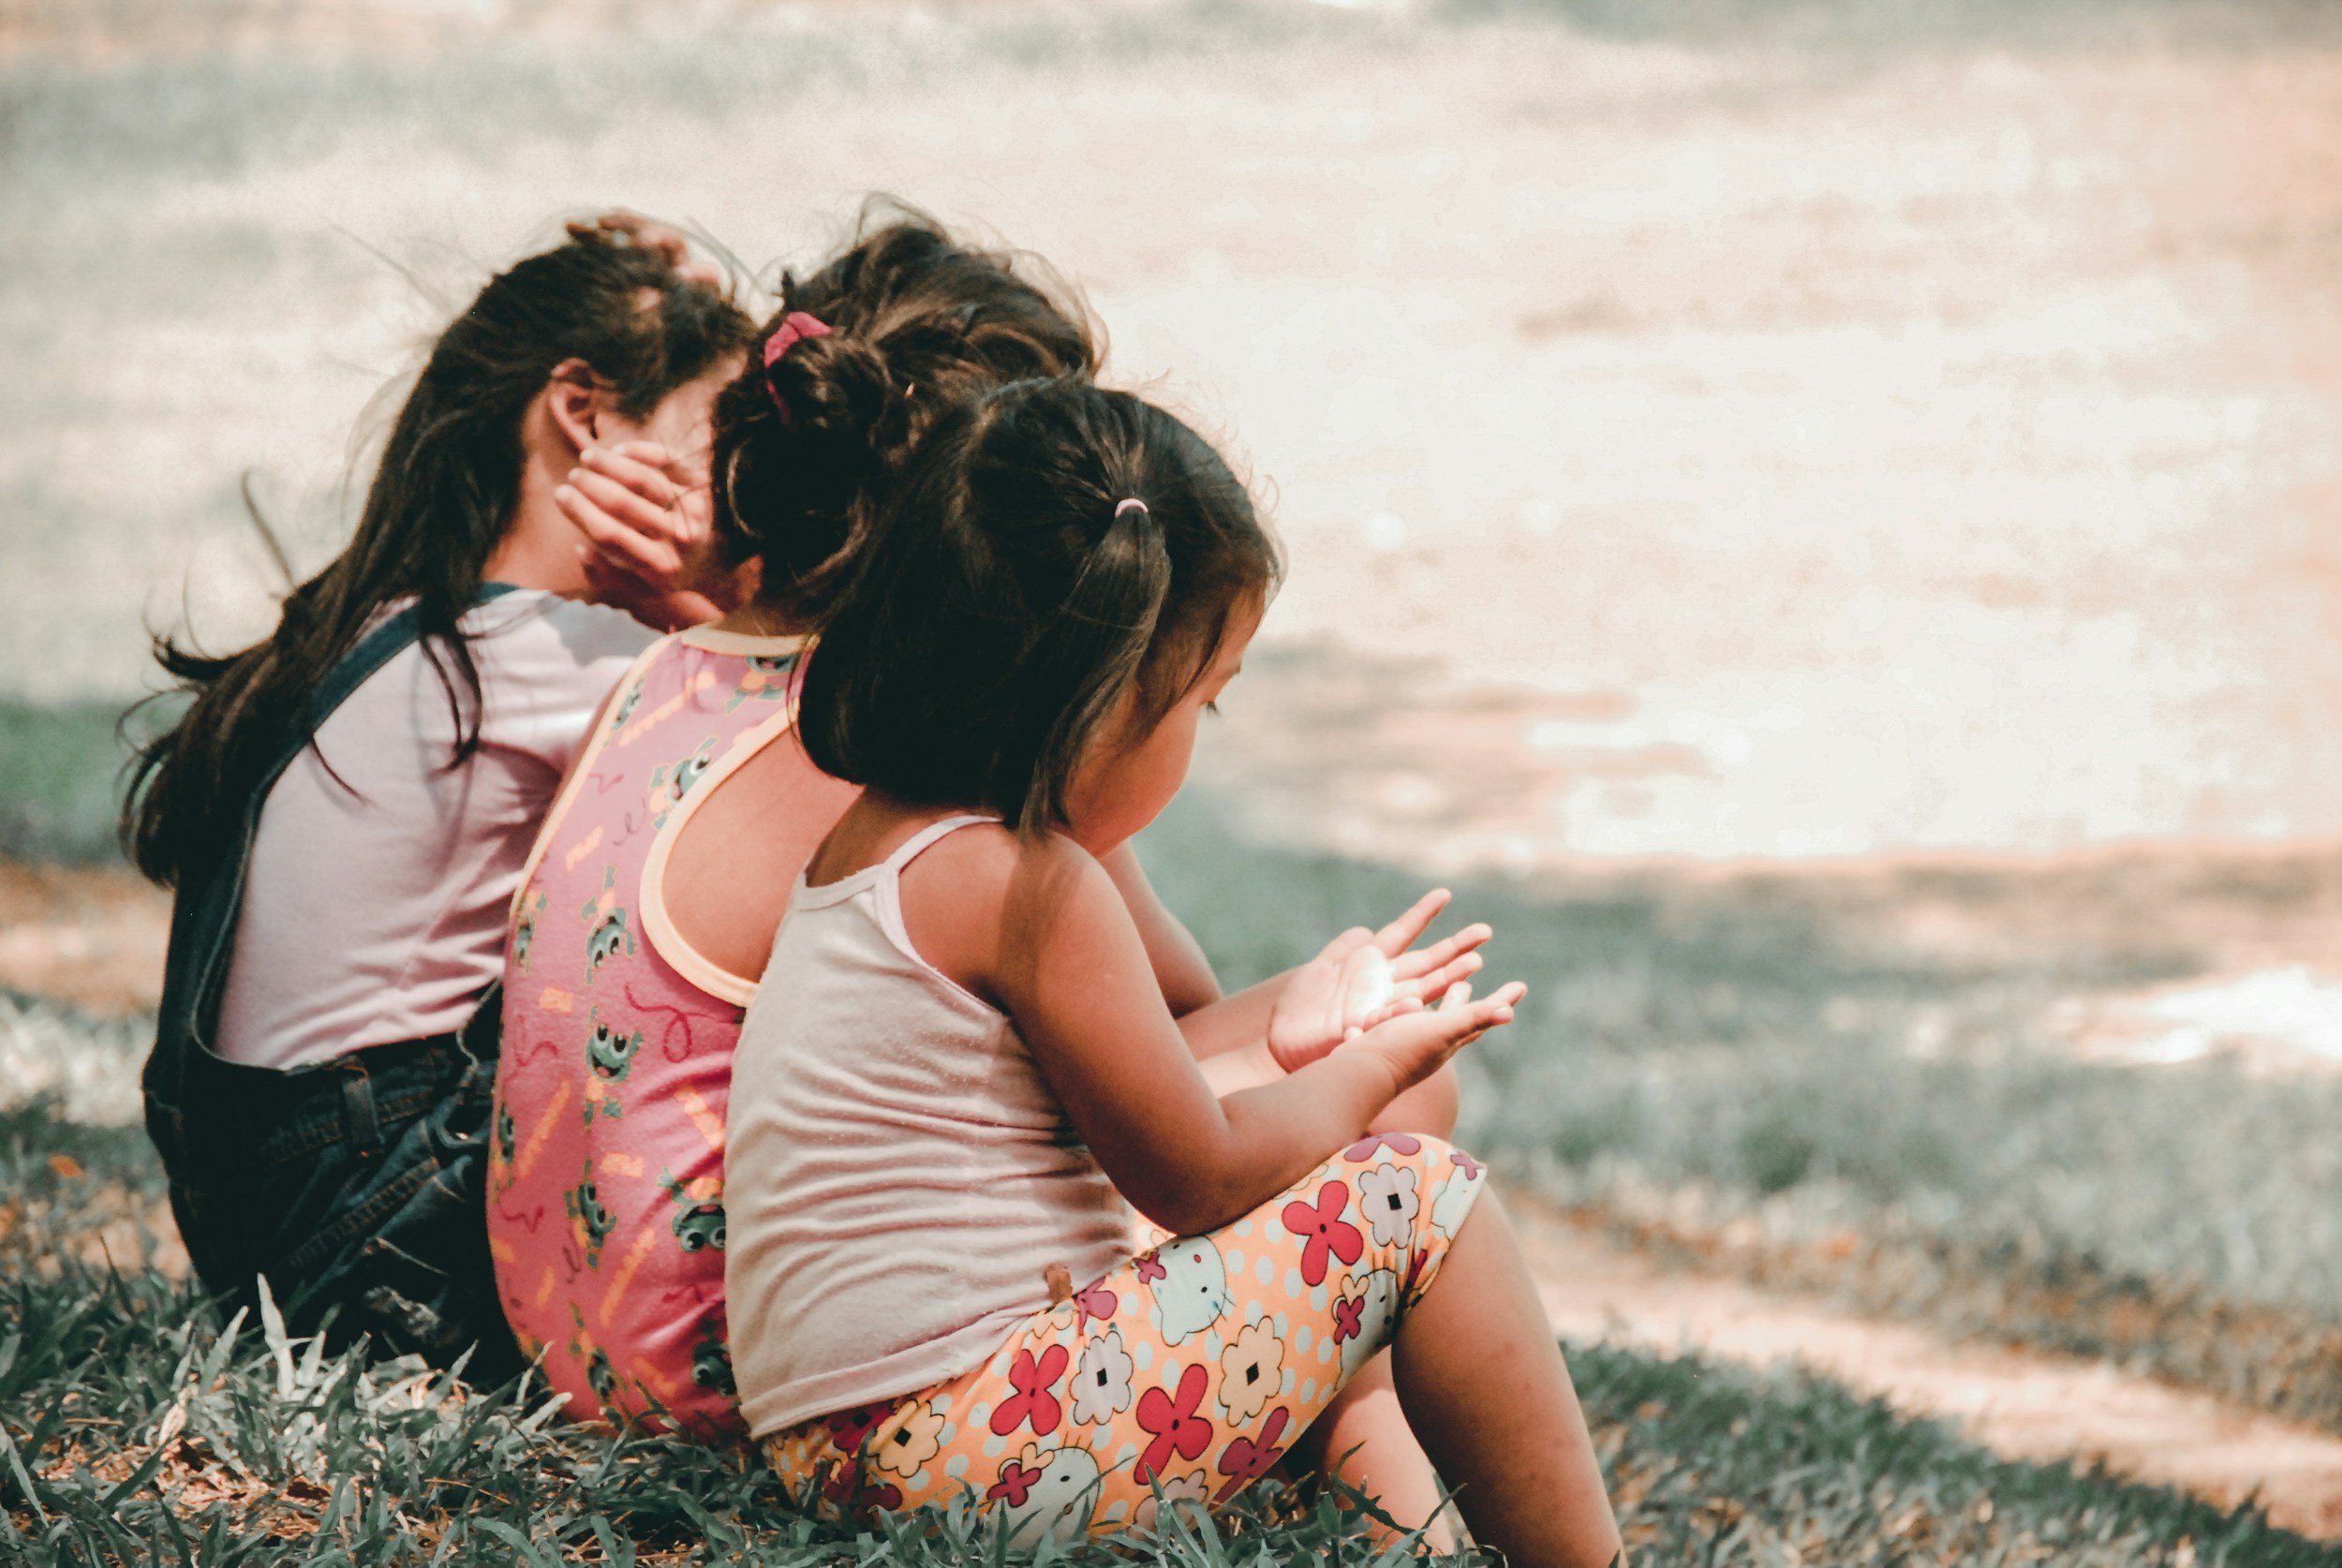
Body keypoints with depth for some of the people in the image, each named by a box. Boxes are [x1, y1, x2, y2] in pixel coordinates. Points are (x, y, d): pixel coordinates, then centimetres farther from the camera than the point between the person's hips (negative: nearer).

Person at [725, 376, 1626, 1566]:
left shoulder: (870, 840, 15)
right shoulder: (1026, 887, -13)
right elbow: (1201, 1177, -5)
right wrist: (1367, 1072, 11)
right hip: (976, 1454, -10)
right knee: (1415, 1200, -2)